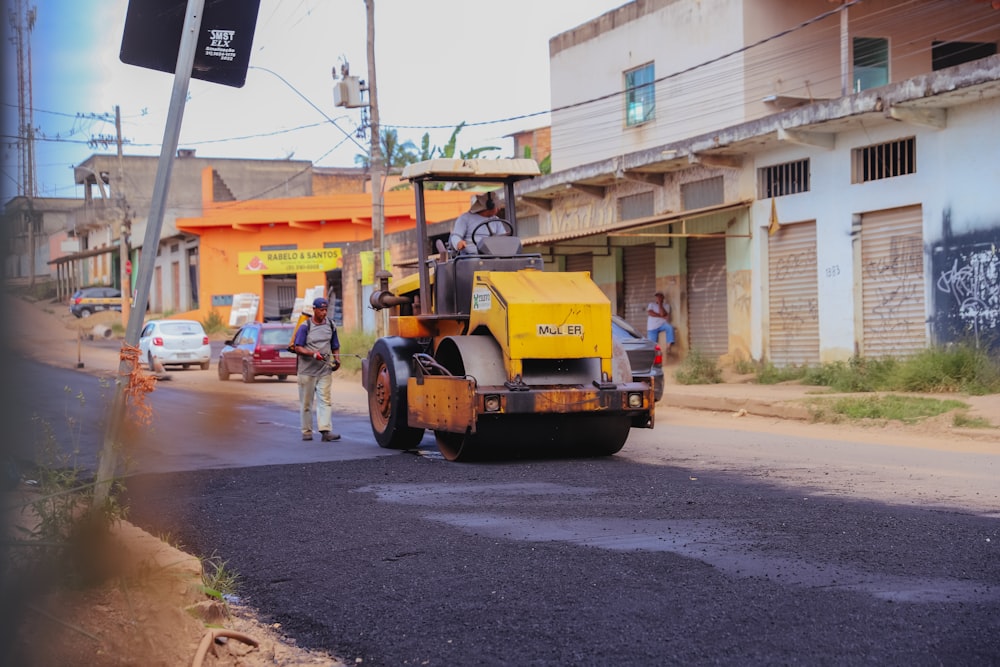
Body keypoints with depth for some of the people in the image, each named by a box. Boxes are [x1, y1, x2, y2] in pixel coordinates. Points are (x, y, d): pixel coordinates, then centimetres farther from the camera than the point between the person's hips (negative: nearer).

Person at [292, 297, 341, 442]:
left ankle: (325, 431, -15)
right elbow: (298, 348, -10)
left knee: (324, 400, -7)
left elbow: (335, 346, 17)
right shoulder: (305, 326, -5)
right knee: (306, 402, 5)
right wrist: (313, 354, -25)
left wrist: (337, 359, -2)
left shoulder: (330, 325, 8)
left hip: (325, 370, 3)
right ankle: (307, 431, 14)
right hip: (307, 370, -3)